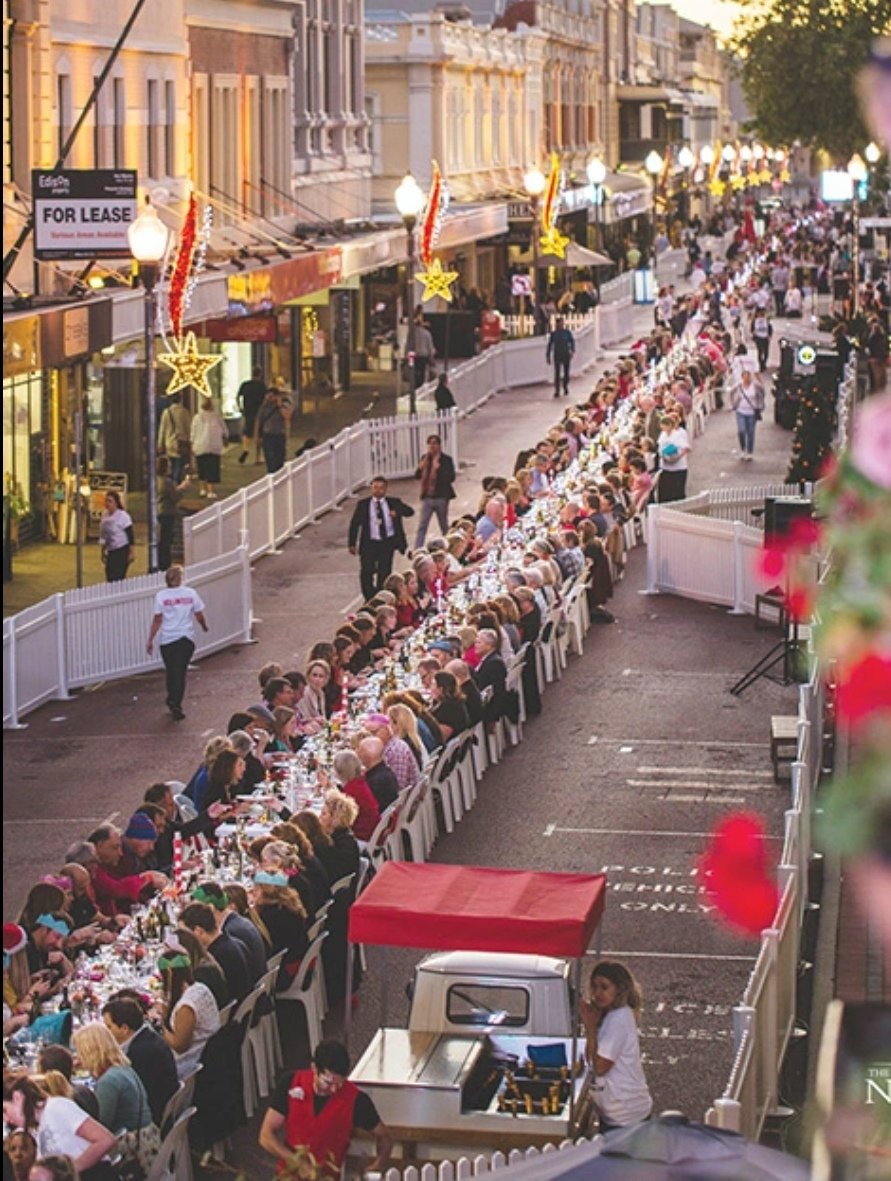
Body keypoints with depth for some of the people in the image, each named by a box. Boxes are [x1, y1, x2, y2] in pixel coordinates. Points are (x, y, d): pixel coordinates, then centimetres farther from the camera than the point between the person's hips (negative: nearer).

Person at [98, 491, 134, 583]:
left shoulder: (123, 516, -12)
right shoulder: (105, 516, 7)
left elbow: (130, 536, -11)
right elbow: (103, 536, 17)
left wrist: (131, 553, -13)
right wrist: (103, 551, 17)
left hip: (122, 551, -7)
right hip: (111, 551, 7)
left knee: (117, 577, -11)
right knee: (109, 577, 4)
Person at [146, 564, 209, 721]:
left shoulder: (161, 596, -3)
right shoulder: (190, 594, -1)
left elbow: (157, 620, -4)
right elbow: (199, 615, 5)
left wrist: (150, 640, 3)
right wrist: (205, 626, 26)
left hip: (167, 639, 0)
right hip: (186, 638, 0)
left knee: (172, 672, 15)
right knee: (181, 672, 2)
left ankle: (173, 703, 22)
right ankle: (175, 704, -9)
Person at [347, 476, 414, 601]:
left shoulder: (393, 502, 4)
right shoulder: (363, 504, 3)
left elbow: (410, 511, -3)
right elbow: (355, 524, 5)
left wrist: (397, 512, -24)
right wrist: (352, 544, -1)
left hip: (387, 543, 0)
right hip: (370, 543, 0)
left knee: (384, 572, 0)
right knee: (366, 573, -5)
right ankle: (370, 599, 9)